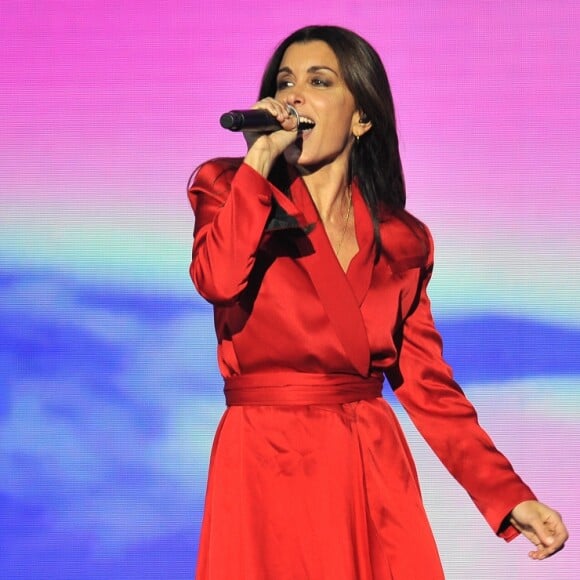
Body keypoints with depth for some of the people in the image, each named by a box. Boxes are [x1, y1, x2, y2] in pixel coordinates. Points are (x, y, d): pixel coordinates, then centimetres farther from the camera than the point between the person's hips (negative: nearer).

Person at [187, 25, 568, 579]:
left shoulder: (402, 242, 8)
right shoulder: (230, 189, 1)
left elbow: (426, 383, 8)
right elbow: (218, 280, -20)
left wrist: (509, 496, -3)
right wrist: (261, 154, -14)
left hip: (374, 474, 3)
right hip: (266, 471, -2)